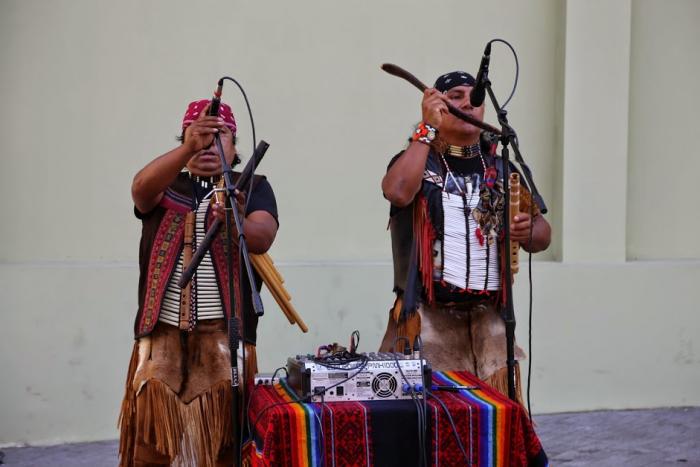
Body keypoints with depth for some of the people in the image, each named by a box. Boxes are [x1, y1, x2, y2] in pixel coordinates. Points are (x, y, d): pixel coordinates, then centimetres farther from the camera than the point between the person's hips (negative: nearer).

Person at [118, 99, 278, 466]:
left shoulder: (252, 187, 10)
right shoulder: (166, 186, 13)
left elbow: (262, 237, -9)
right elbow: (141, 187, -11)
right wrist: (188, 149, -28)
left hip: (225, 331, -1)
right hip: (162, 330, 1)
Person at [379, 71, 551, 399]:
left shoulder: (500, 168, 13)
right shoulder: (416, 159, 4)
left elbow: (542, 233, 13)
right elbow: (397, 192, -20)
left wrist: (528, 232, -11)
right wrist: (427, 128, -13)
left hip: (488, 315, 3)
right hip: (428, 314, -3)